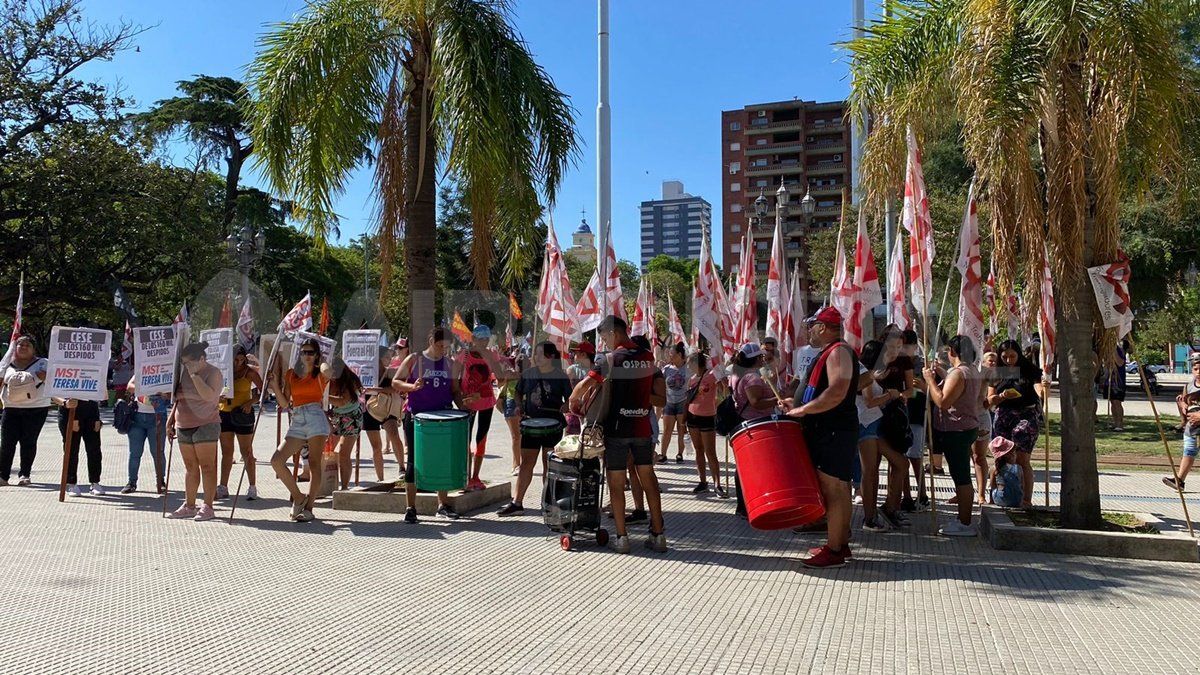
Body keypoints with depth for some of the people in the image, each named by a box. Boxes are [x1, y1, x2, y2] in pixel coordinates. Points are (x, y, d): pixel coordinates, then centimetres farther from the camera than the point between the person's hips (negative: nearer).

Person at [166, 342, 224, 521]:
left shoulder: (213, 372, -6)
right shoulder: (184, 373, 13)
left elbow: (209, 396, -23)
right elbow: (177, 399, 23)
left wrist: (194, 374, -19)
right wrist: (170, 421, 18)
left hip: (205, 426, -6)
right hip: (183, 427, 6)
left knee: (206, 467, -5)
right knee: (191, 468, 10)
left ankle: (208, 507, -3)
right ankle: (189, 506, 16)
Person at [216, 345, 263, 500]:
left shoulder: (249, 371, -5)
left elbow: (263, 391, -3)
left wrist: (250, 403, -17)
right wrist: (220, 398, -14)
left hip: (242, 415, -4)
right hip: (224, 413, 4)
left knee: (246, 452, -1)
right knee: (226, 452, 10)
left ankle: (252, 487, 4)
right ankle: (223, 487, 16)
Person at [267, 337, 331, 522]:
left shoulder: (321, 374, 6)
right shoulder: (290, 374, 15)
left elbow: (328, 370, -20)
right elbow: (284, 403, 11)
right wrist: (275, 386, -1)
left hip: (315, 418, -4)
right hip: (296, 421, 4)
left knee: (314, 464, -6)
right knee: (276, 460, -9)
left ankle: (308, 508, -1)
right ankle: (298, 497, 7)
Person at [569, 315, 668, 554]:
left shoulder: (610, 359, -9)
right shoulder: (649, 358, 5)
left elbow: (582, 388, -17)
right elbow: (661, 398, 5)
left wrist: (573, 404, 1)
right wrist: (636, 394, 8)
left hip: (617, 429, -4)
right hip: (642, 428, 4)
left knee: (616, 484, 5)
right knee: (649, 480, 12)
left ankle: (621, 538, 7)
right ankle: (658, 534, 15)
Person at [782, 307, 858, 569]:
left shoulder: (838, 351, -14)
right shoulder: (829, 352, 18)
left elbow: (837, 393, -27)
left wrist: (802, 410, -20)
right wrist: (799, 405, 15)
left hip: (834, 432, -11)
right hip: (829, 431, 11)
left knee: (832, 490, -7)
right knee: (838, 489, 14)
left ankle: (833, 552, -2)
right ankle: (841, 544, 23)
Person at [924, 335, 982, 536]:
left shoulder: (958, 373, -18)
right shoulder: (972, 372, 13)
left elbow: (943, 402, -23)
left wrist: (930, 380, -16)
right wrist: (942, 376, 20)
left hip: (955, 431, -10)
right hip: (968, 428, 10)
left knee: (961, 477, -5)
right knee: (962, 476, 15)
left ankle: (965, 524, 0)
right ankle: (964, 520, 22)